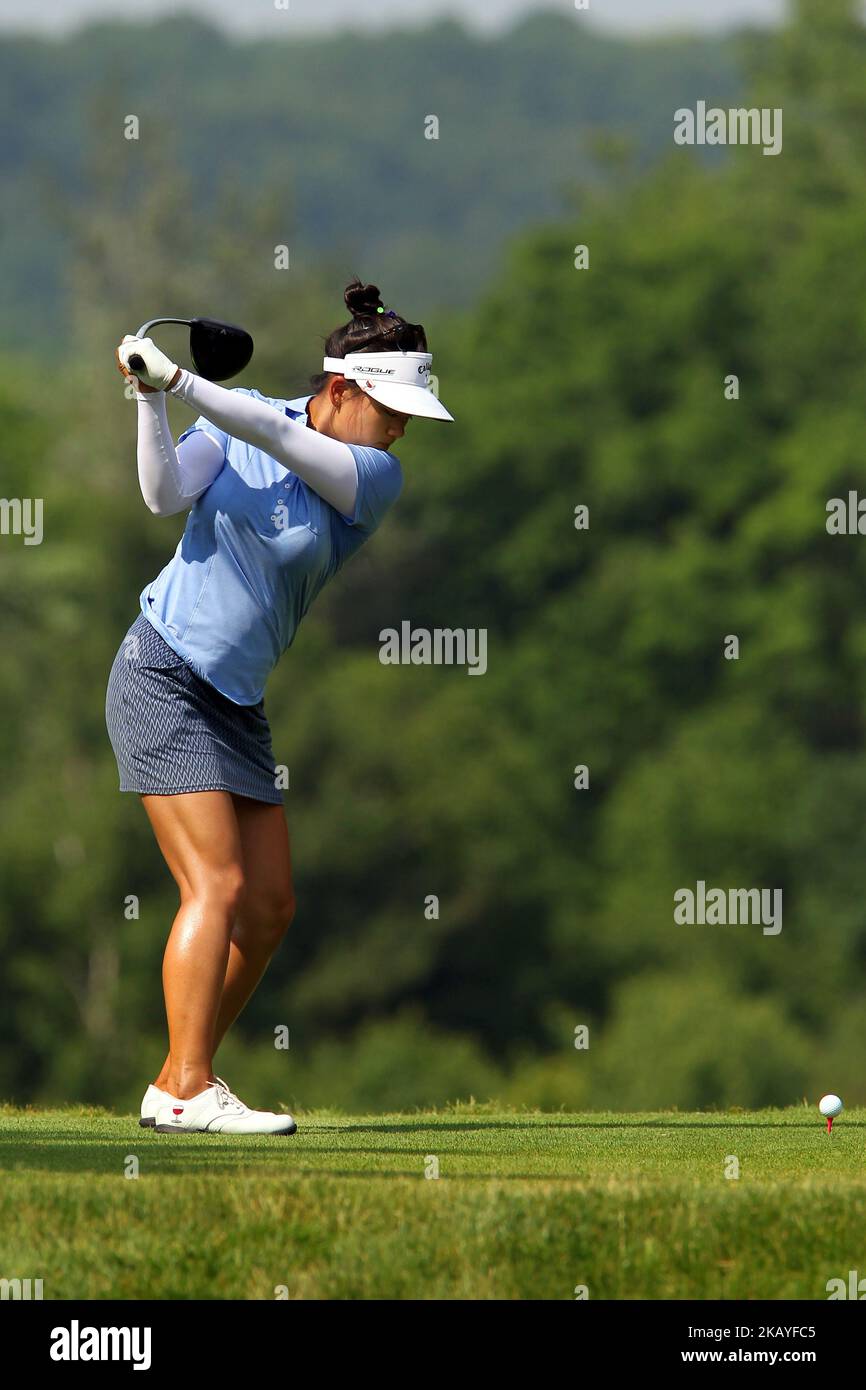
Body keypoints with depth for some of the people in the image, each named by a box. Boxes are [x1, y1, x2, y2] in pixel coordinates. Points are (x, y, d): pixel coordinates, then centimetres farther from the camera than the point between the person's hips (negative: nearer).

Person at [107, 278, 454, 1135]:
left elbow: (283, 439, -20)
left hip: (237, 704, 5)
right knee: (219, 885, -16)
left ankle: (179, 1083, 12)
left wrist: (179, 382, -30)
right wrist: (150, 398, -25)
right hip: (163, 677, -5)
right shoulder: (239, 417, -3)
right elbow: (167, 495, -14)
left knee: (270, 906, 2)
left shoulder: (375, 478, -3)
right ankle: (187, 1092, -16)